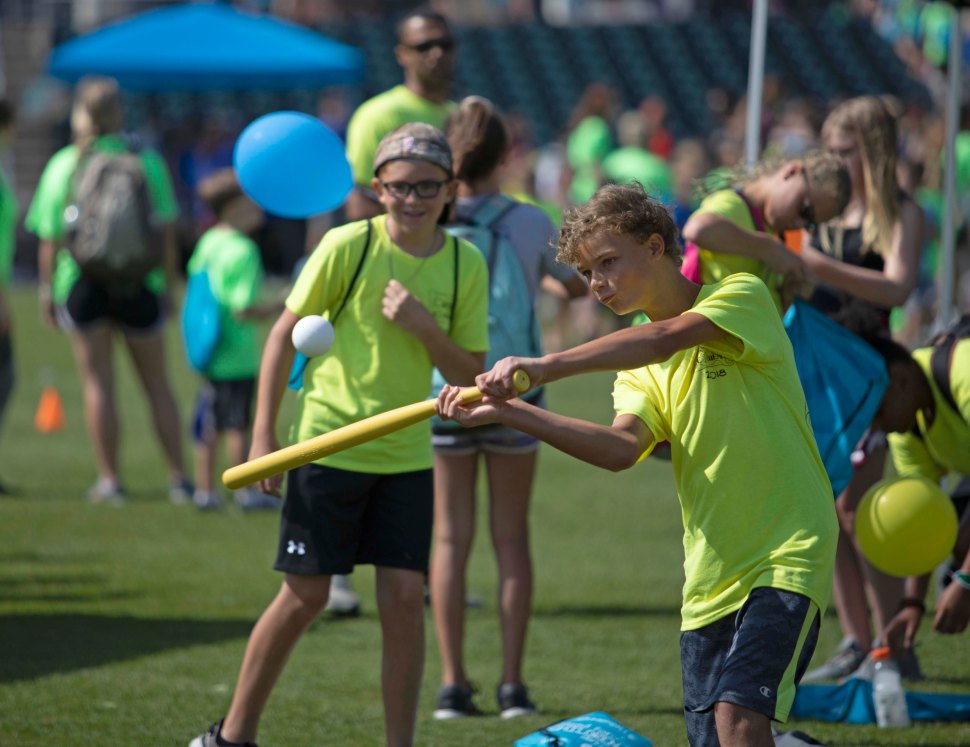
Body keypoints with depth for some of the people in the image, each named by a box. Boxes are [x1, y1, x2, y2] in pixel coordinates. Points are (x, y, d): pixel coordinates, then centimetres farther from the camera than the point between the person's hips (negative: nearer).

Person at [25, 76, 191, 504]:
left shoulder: (64, 165, -3)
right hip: (139, 284, 1)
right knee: (157, 383, 11)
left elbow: (50, 241, -2)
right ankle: (178, 480, 11)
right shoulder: (146, 160, -1)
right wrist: (168, 287, 9)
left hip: (83, 284, -1)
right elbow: (166, 233, 0)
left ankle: (109, 481, 4)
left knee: (97, 384, 5)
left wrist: (47, 292, 7)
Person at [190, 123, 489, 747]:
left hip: (407, 456, 3)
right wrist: (264, 436, -7)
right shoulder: (348, 246, -10)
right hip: (328, 447, -3)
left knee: (404, 598, -4)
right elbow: (285, 335, -4)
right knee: (306, 596, 1)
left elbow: (471, 376, 2)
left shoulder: (465, 264, -1)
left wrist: (426, 327, -17)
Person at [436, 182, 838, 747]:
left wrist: (548, 366, -34)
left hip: (785, 555, -6)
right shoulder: (637, 366, 12)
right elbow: (623, 448, -10)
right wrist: (511, 412, -22)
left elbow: (667, 337, -25)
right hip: (710, 577, 6)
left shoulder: (744, 296, -4)